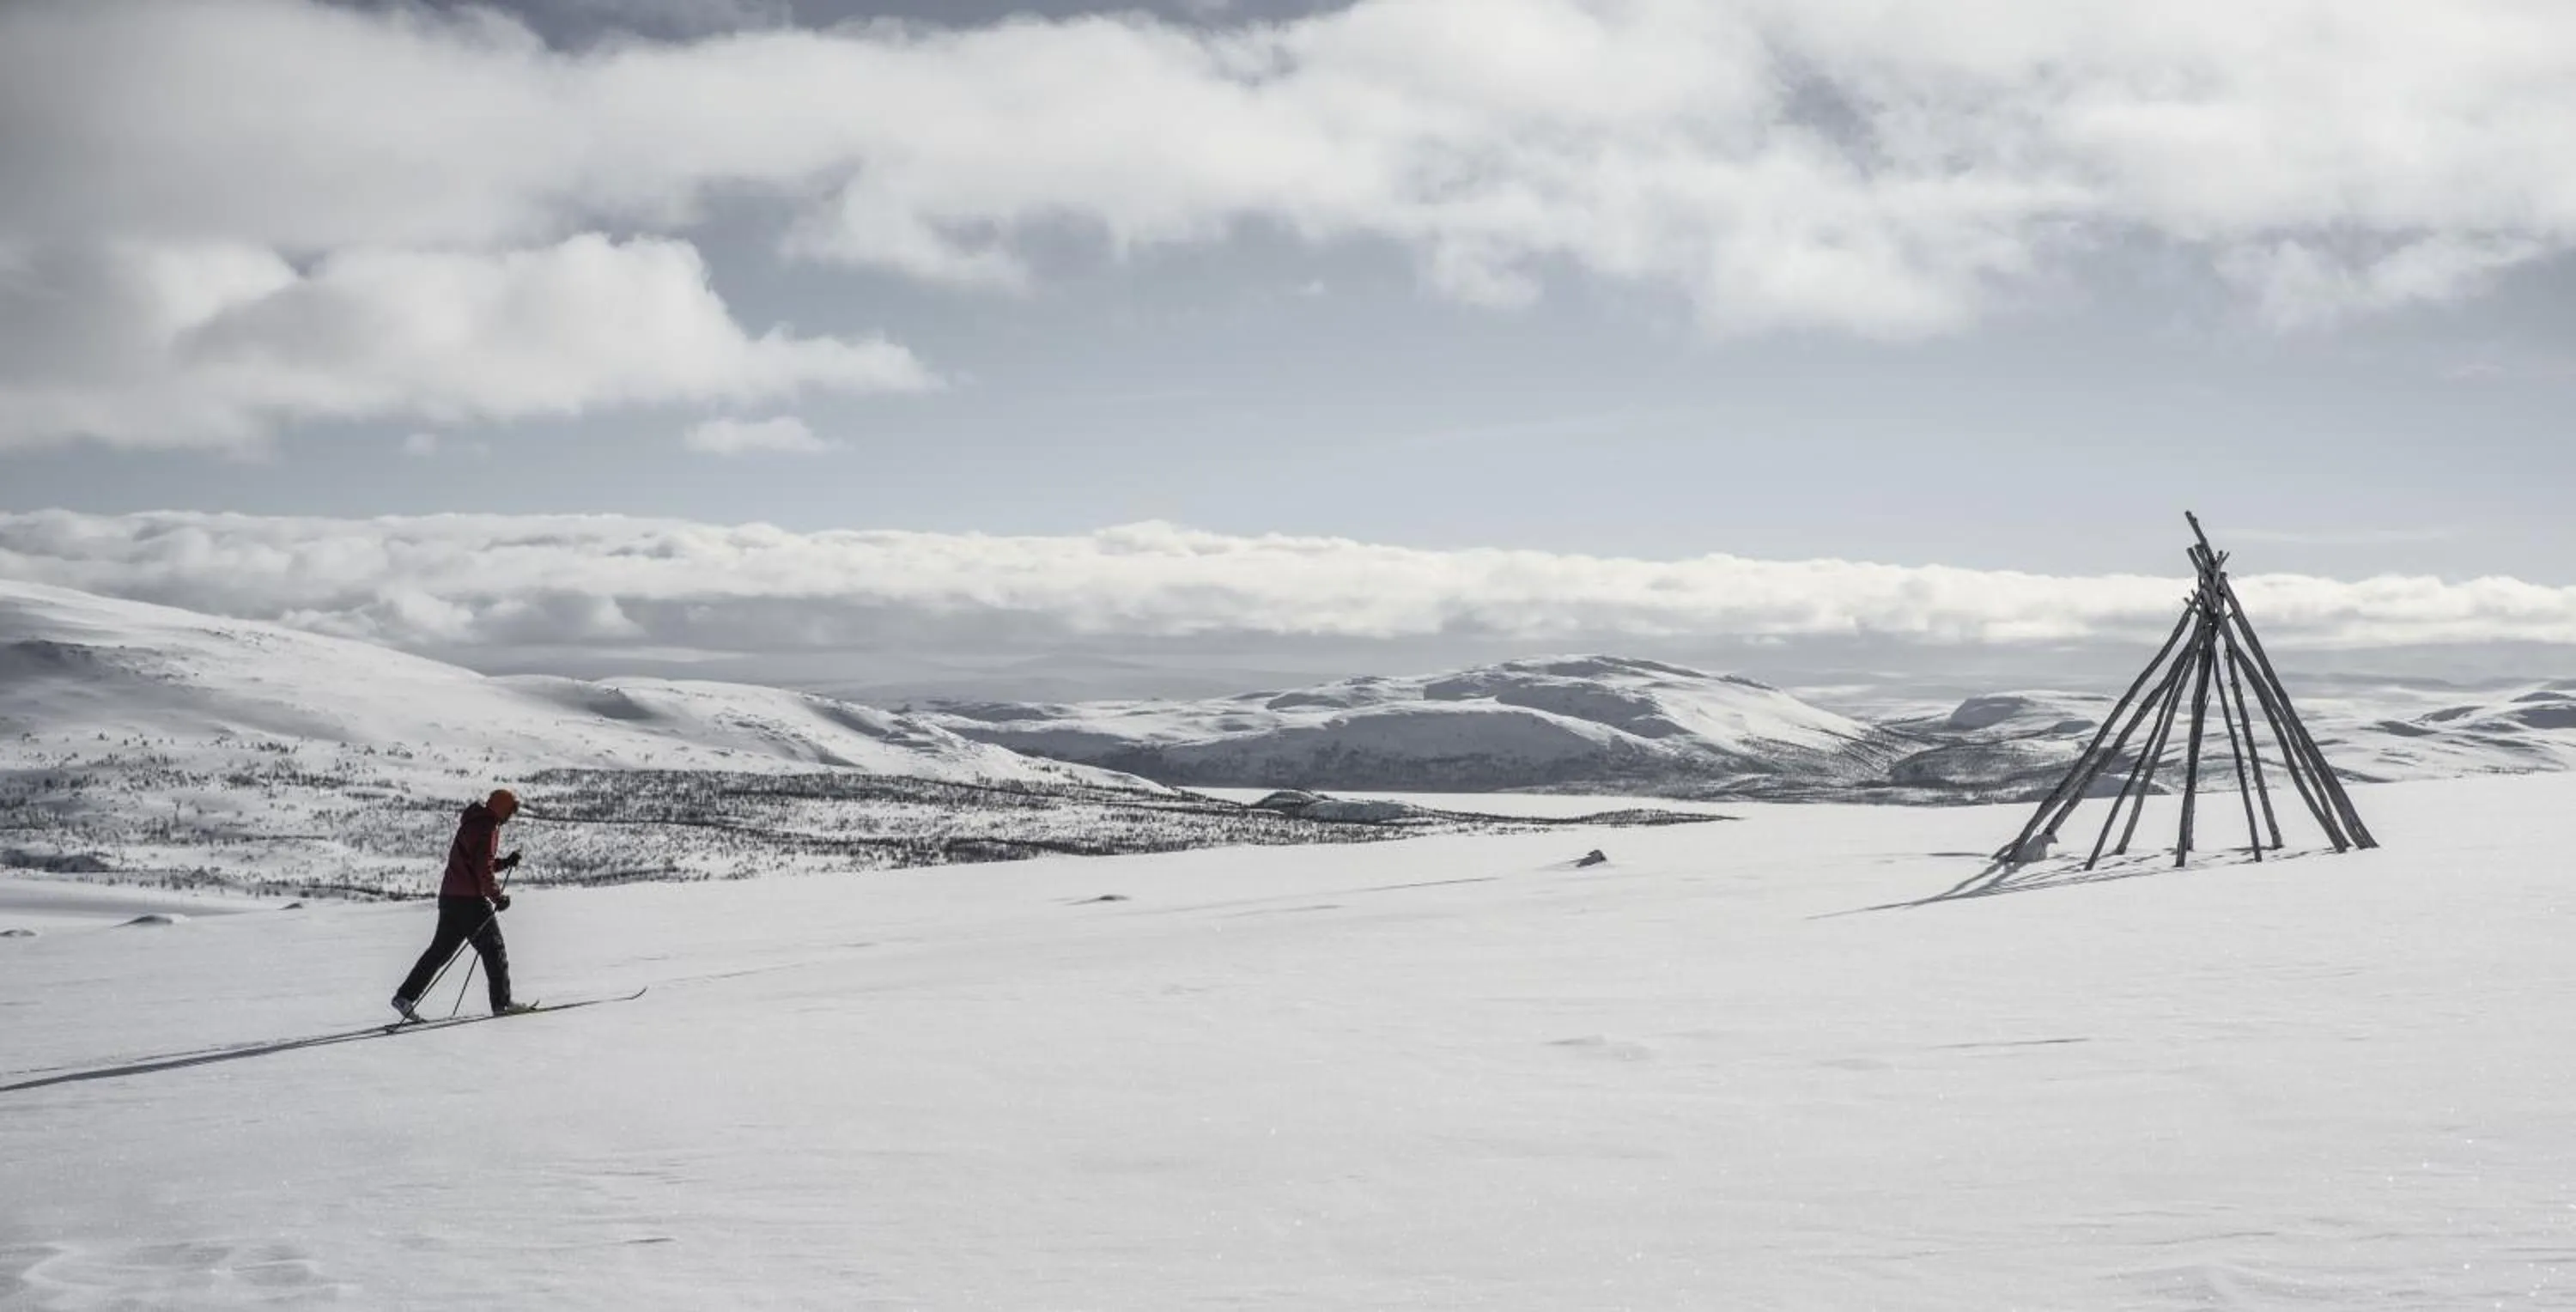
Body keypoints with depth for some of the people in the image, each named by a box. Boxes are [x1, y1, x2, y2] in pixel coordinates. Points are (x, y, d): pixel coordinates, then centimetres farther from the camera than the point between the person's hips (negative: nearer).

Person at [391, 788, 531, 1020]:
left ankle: (405, 996, 9)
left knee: (441, 949, 12)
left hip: (450, 896, 10)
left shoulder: (476, 824, 18)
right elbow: (483, 869, -20)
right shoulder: (486, 828, -14)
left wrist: (505, 862, 15)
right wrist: (497, 897, -14)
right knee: (494, 949, -1)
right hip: (469, 900, -9)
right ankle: (502, 1003, 3)